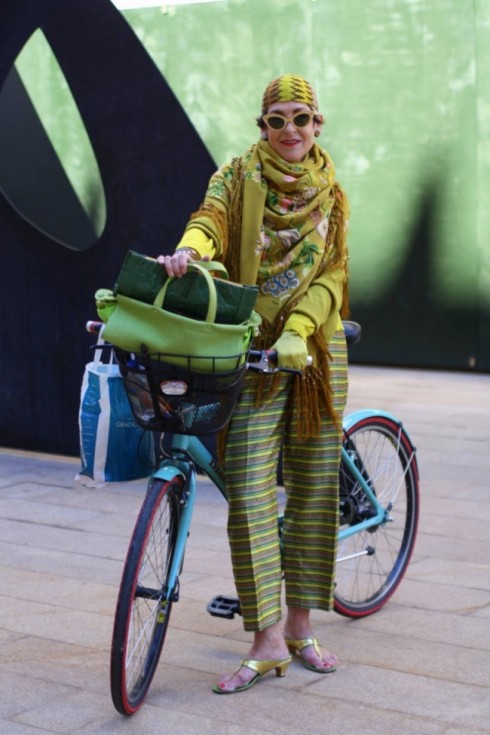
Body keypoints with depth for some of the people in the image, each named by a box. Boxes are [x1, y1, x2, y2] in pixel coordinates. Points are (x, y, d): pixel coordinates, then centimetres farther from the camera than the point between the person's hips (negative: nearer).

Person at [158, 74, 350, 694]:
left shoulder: (331, 193, 11)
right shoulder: (239, 177, 4)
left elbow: (331, 274, 0)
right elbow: (211, 217, -17)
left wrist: (297, 331, -17)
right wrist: (189, 249, -41)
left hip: (316, 350, 3)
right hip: (252, 349, -3)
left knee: (314, 489, 6)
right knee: (250, 491, -10)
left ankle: (299, 627, 19)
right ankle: (267, 641, -5)